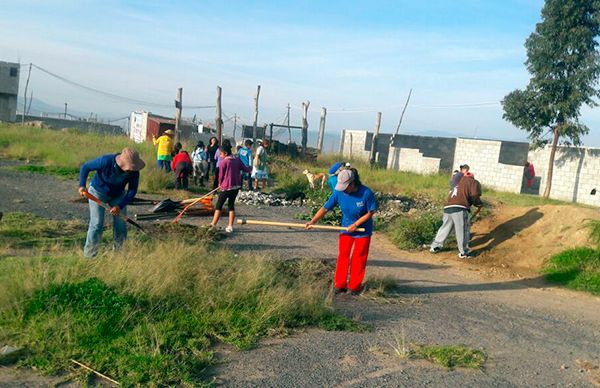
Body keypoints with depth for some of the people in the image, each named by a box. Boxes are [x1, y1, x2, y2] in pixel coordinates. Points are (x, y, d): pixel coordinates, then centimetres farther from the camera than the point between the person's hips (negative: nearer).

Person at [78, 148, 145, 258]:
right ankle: (89, 256, 3)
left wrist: (120, 206, -29)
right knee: (97, 224, -11)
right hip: (98, 192, -3)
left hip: (118, 195, 3)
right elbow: (85, 167, -18)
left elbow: (132, 191, -18)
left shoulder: (134, 171, -26)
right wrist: (82, 185, -30)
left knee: (121, 225, -2)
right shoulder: (105, 161, -34)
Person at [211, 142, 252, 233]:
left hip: (226, 187, -5)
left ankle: (213, 225, 6)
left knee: (219, 206, 6)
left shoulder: (223, 162, -12)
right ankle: (230, 226, 11)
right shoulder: (237, 160, 2)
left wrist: (220, 184, 12)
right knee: (231, 205, 14)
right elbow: (245, 169, 8)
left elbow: (221, 176, -6)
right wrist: (250, 168, 30)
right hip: (236, 186, 5)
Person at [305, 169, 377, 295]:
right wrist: (313, 221, -23)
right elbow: (325, 208, -14)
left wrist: (356, 224, -20)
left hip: (363, 230, -2)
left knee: (358, 258, 7)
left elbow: (370, 213, -16)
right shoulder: (339, 192, -19)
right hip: (346, 228, 2)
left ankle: (354, 286, 20)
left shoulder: (366, 193, -27)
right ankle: (340, 284, 17)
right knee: (343, 256, 5)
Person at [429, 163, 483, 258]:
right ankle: (464, 252, 11)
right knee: (463, 230, 5)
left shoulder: (460, 181, 31)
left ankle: (435, 247, 23)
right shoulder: (473, 182, 10)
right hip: (459, 209, -6)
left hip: (447, 207, 7)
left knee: (445, 227, 19)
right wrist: (479, 205, 12)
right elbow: (475, 196, -3)